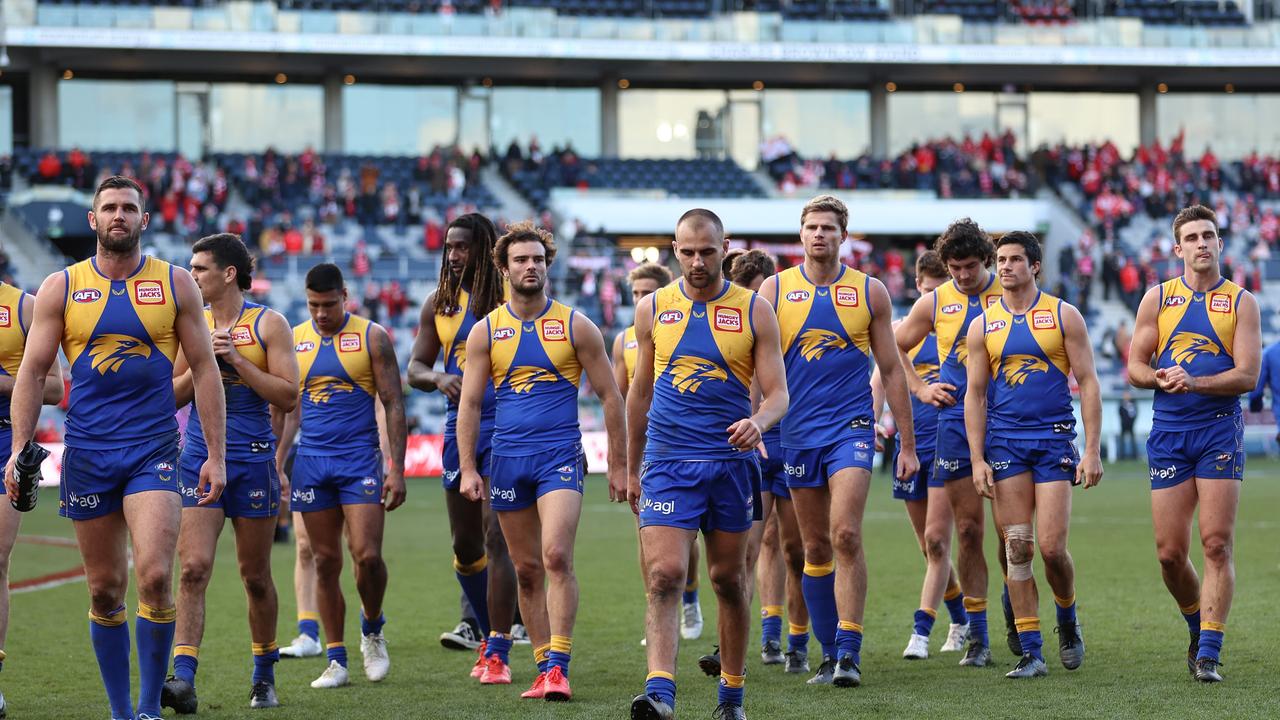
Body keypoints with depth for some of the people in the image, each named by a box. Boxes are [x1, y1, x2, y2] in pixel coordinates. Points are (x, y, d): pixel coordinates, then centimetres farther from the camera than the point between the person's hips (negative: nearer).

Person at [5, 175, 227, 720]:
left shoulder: (176, 285, 5)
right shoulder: (61, 288, 5)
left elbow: (204, 370, 6)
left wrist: (215, 455, 1)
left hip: (154, 450, -1)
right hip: (86, 452, 1)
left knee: (154, 575, -17)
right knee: (105, 588, 5)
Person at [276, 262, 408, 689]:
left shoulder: (371, 337, -1)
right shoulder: (293, 341, 8)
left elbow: (394, 406, 0)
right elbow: (288, 410, 13)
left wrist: (397, 470, -6)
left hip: (360, 460, -3)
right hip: (311, 462, 3)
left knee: (367, 555, -13)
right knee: (325, 562, 3)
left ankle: (372, 630, 14)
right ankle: (336, 661, 8)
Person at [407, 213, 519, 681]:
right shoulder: (440, 303, 9)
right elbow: (415, 368, 11)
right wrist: (438, 379, -12)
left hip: (504, 426, -5)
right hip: (459, 427, 6)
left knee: (496, 538, -12)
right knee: (465, 544, 12)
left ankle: (498, 653, -10)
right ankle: (486, 630, 30)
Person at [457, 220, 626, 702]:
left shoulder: (576, 326, 2)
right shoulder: (485, 332, 6)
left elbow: (609, 397, 5)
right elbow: (469, 403, 6)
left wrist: (617, 466, 3)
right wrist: (467, 469, -2)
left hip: (560, 457, -3)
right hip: (507, 459, 3)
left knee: (556, 557, -18)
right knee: (527, 569, 7)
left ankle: (558, 666, -17)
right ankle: (543, 669, 14)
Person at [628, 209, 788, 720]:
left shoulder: (754, 311, 1)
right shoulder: (653, 310, 6)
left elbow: (778, 393, 0)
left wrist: (757, 422, -23)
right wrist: (631, 469, 19)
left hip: (730, 462, 0)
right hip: (668, 463, 0)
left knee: (729, 580, 10)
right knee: (664, 576, -15)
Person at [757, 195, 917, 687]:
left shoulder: (870, 292, 4)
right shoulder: (775, 290, 4)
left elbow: (891, 370, 8)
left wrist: (908, 444, 7)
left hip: (851, 427, -2)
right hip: (798, 433, 2)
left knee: (845, 535, -17)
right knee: (815, 548, 6)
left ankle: (849, 651, -14)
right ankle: (830, 653, 16)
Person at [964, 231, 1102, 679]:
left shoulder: (1064, 317, 2)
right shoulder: (982, 326, 8)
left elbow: (1088, 384, 1)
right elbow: (975, 396, 8)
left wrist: (1092, 450, -6)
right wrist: (977, 459, -1)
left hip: (1054, 440, -2)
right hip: (1004, 442, 2)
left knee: (1051, 546, -10)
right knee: (1017, 549, -3)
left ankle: (1068, 620, 20)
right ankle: (1031, 652, 1)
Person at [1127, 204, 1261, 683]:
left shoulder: (1241, 302, 4)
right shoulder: (1157, 298, 9)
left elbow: (1248, 375, -5)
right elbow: (1135, 367, 9)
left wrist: (1194, 382, -19)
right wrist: (1161, 378, -12)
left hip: (1220, 430, -2)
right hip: (1168, 433, 2)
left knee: (1217, 544, -10)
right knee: (1170, 551, 0)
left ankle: (1209, 652, -7)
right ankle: (1198, 629, 25)